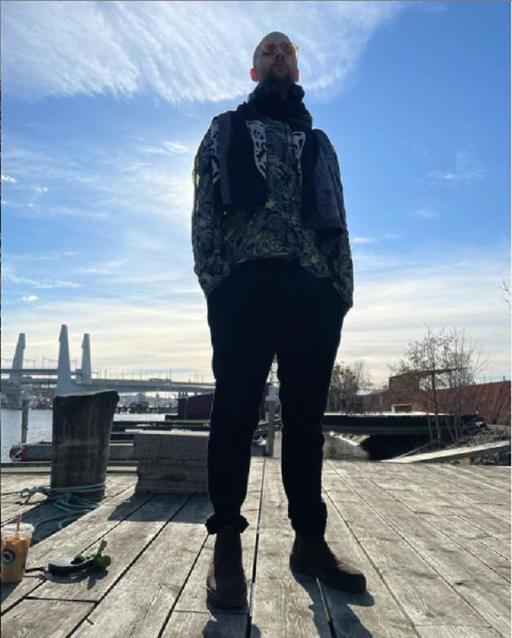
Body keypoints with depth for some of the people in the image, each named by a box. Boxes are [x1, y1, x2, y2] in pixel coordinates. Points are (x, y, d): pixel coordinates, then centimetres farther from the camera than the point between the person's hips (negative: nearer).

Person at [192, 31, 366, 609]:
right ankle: (227, 543, 6)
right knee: (235, 411, -5)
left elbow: (336, 219, 19)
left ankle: (310, 540, 14)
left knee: (306, 416, 4)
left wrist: (342, 288, 5)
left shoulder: (318, 142, 28)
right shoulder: (227, 128, 21)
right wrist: (211, 275, -9)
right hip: (245, 281, -3)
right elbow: (205, 205, 7)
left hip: (313, 288, 3)